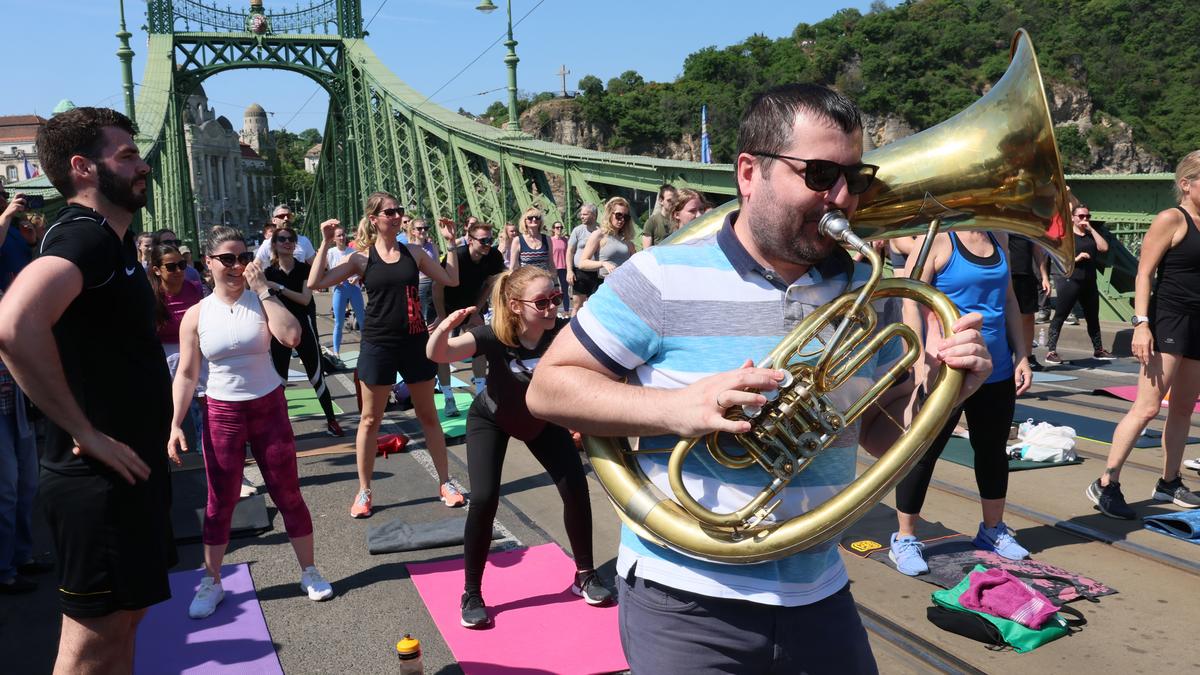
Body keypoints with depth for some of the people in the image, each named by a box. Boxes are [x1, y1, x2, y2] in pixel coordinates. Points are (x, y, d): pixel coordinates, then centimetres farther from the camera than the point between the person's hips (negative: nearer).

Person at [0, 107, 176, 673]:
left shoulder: (108, 238, 13)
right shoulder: (84, 235, -18)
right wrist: (86, 432, -28)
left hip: (128, 468, 10)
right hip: (101, 476, -10)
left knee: (123, 615, 20)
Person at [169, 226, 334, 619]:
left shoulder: (261, 300, -3)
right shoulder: (196, 315, -2)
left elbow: (292, 336, -22)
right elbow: (186, 375, 0)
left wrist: (262, 289, -18)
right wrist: (176, 425, -7)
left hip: (268, 408, 0)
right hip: (222, 414, 0)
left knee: (287, 493, 7)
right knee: (220, 501, 7)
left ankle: (309, 572, 21)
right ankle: (211, 582, 24)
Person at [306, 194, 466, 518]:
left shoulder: (414, 252, 3)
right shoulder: (361, 257, -3)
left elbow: (452, 280, 6)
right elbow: (315, 283, -8)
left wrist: (450, 243, 1)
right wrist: (325, 243, -12)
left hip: (415, 342, 2)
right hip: (378, 345, -2)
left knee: (428, 415, 11)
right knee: (370, 420, 7)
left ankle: (445, 482, 22)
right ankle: (364, 491, 20)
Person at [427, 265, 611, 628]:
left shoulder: (563, 331, -29)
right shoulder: (494, 336, -35)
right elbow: (438, 354, -47)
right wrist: (443, 329, -66)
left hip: (541, 418, 3)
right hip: (490, 420, -3)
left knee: (576, 488, -3)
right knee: (484, 500, -16)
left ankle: (585, 575, 19)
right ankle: (472, 594, 4)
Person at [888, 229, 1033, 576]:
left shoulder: (998, 237, 10)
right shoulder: (937, 238, -12)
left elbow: (1009, 300, 16)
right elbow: (911, 302, -16)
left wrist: (1022, 357, 11)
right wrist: (922, 362, -22)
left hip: (997, 371, 7)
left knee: (994, 451, 18)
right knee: (923, 453, 2)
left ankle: (993, 530, 37)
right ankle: (905, 539, 16)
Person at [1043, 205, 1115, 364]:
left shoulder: (1092, 236, 17)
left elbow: (1104, 248, -1)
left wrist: (1091, 229, -2)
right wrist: (1075, 258, -21)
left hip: (1089, 282, 6)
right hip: (1069, 281, -6)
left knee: (1093, 317, 15)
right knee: (1060, 316, -8)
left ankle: (1098, 349, 27)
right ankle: (1051, 351, -9)